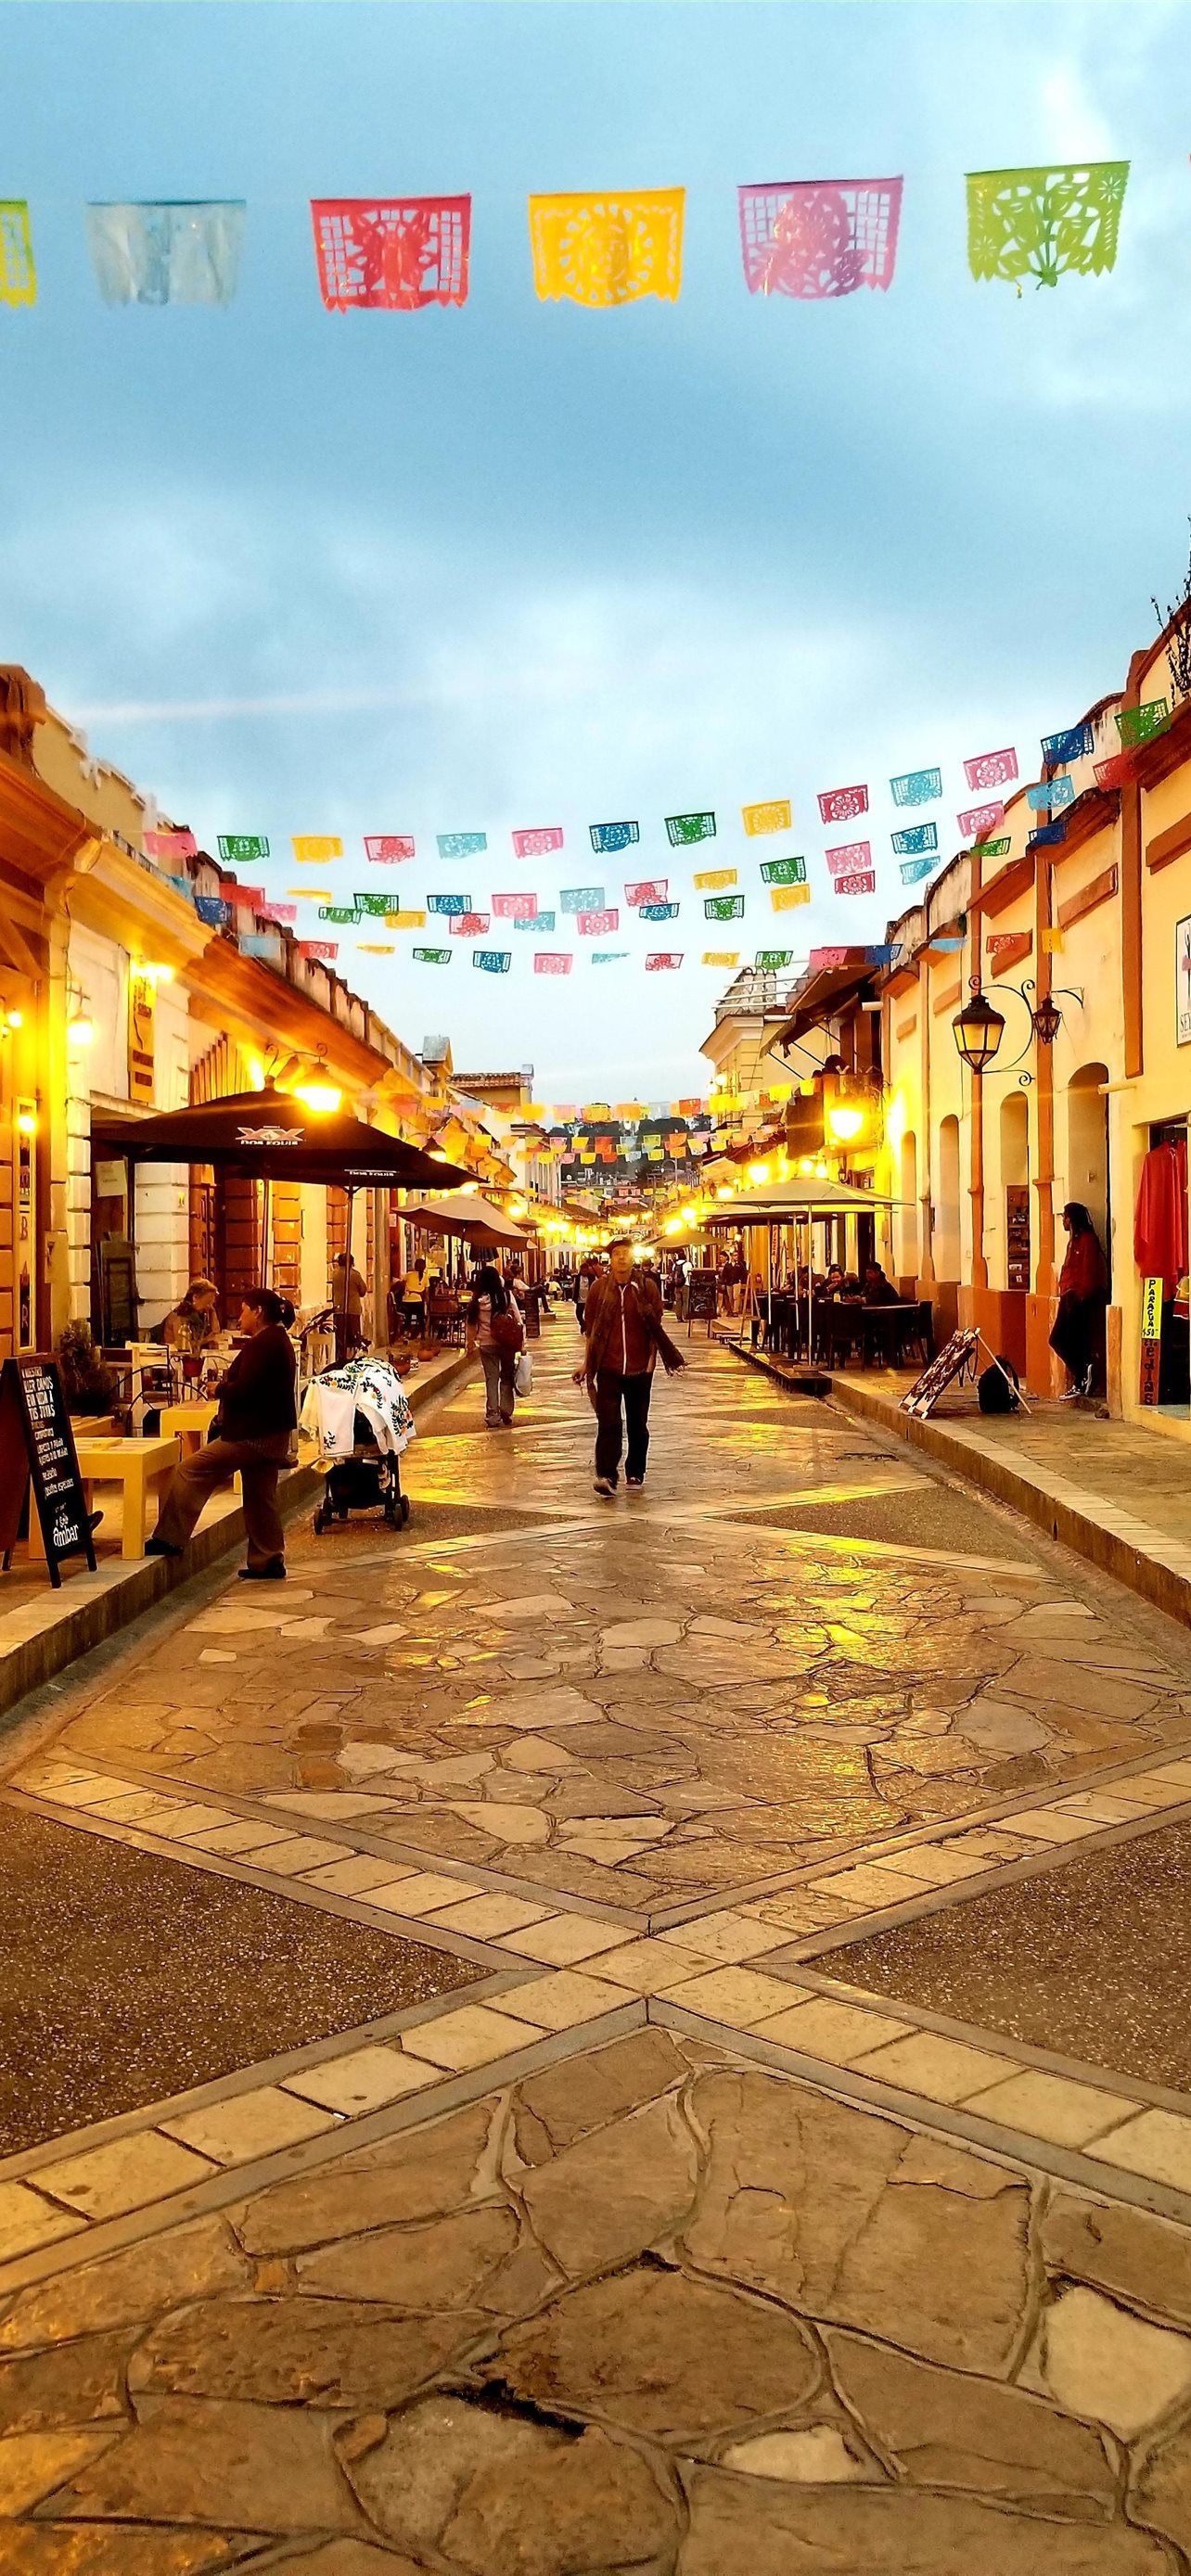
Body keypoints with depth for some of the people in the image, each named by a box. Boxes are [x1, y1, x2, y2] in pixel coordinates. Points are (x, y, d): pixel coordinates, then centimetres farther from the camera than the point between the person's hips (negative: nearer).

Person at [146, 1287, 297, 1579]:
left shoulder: (262, 1344, -17)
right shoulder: (279, 1341, 17)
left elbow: (242, 1391, -23)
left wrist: (220, 1388, -4)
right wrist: (228, 1388, 8)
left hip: (252, 1435, -11)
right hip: (273, 1434, 11)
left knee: (190, 1471, -7)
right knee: (261, 1498, 15)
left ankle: (170, 1539, -5)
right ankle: (268, 1563, 18)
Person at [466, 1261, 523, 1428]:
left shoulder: (477, 1300, -6)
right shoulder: (506, 1295, -7)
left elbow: (471, 1324, -1)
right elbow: (518, 1320, -6)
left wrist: (470, 1344, 10)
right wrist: (521, 1340, 3)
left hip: (486, 1344, 0)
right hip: (507, 1343, 0)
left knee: (491, 1379, 7)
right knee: (507, 1377, 14)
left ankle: (492, 1417, 7)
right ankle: (506, 1414, 17)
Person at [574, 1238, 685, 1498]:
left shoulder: (648, 1288, 0)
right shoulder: (599, 1288, 1)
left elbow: (655, 1328, 4)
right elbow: (590, 1329, 7)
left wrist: (652, 1359, -1)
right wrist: (587, 1361, 6)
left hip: (640, 1368, 1)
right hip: (608, 1367, -1)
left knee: (638, 1424, 11)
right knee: (608, 1423, -11)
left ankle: (635, 1473, 24)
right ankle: (606, 1476, -13)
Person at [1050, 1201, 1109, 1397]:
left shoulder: (1088, 1239, -11)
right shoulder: (1074, 1240, 18)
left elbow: (1089, 1272, -16)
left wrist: (1080, 1296, -18)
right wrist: (1065, 1293, 14)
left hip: (1081, 1300, -10)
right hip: (1070, 1299, 10)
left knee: (1075, 1342, -8)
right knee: (1057, 1339, 6)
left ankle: (1080, 1382, -1)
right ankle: (1081, 1377, 9)